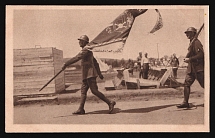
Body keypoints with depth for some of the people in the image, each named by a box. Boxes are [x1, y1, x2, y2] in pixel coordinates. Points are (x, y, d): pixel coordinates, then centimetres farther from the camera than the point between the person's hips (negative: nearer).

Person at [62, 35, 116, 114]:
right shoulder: (87, 50, 22)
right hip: (87, 75, 10)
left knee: (94, 91, -11)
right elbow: (95, 63, 26)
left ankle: (110, 103, -7)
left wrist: (66, 64, -21)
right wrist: (99, 73, 28)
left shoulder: (86, 50, -10)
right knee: (83, 91, 6)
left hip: (90, 74, -10)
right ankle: (81, 109, 5)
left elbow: (76, 58, -22)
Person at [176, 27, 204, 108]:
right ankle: (185, 102, 2)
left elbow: (200, 55, -22)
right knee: (187, 83, 2)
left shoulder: (196, 42, -14)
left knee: (204, 84, -2)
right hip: (191, 68, 9)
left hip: (198, 68, -9)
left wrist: (189, 59, -19)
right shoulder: (192, 43, 16)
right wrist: (187, 59, 12)